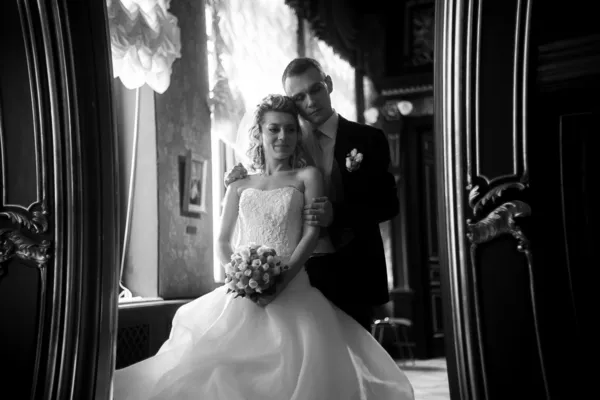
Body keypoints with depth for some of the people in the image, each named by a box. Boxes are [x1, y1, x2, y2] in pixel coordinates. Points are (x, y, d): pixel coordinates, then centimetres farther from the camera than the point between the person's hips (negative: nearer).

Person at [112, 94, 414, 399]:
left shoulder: (307, 177, 11)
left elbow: (312, 233, -1)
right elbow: (223, 243, 15)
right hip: (241, 294, 2)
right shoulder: (239, 187, 18)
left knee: (294, 371, -24)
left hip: (292, 292, -2)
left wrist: (283, 280, -15)